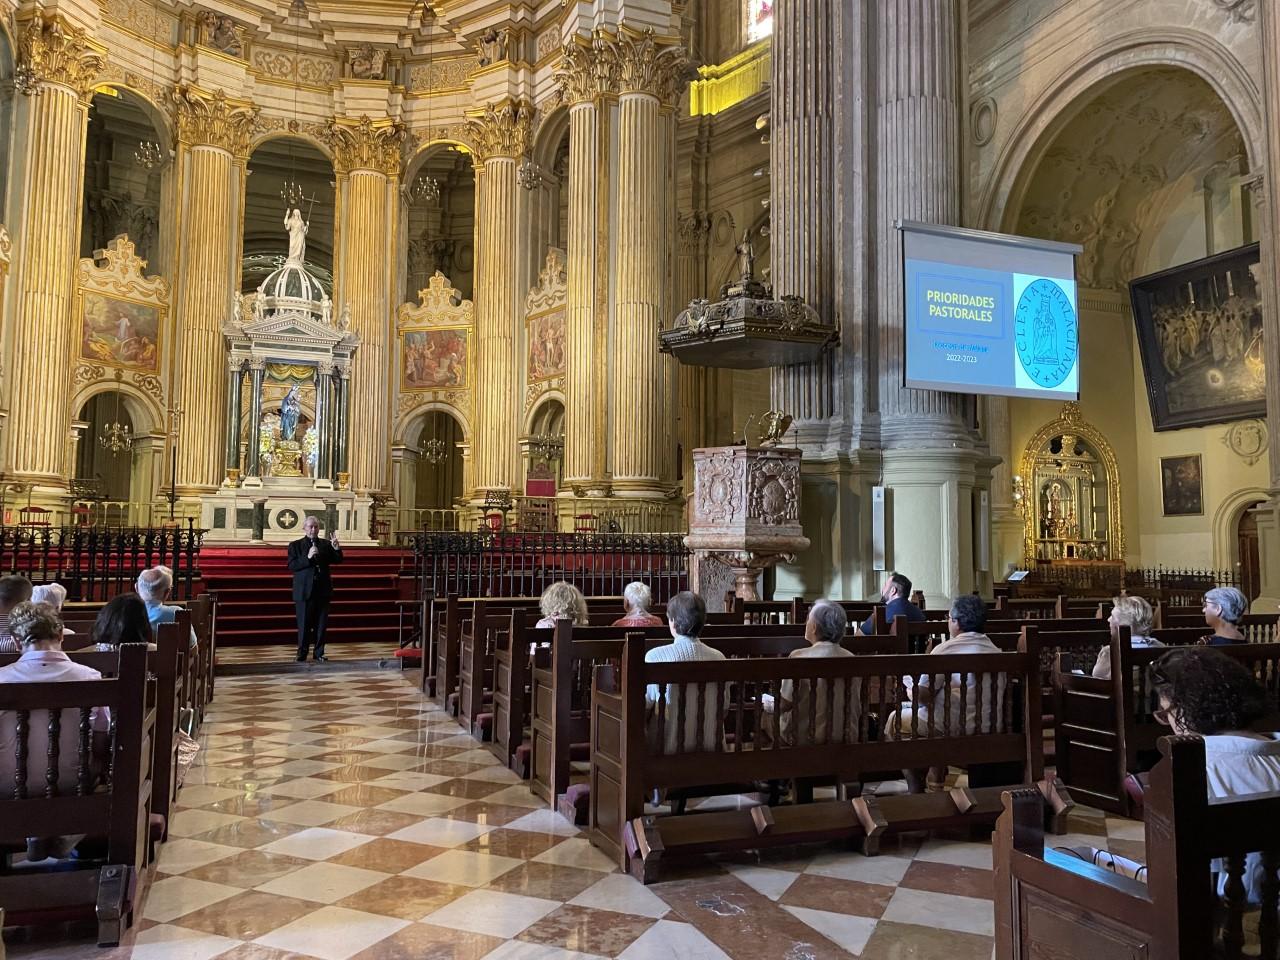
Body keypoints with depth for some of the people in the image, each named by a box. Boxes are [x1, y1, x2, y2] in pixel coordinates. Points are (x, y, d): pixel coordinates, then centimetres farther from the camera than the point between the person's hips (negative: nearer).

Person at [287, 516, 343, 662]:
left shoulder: (326, 544, 8)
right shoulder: (295, 545, 2)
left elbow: (338, 560, 1)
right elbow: (292, 565, -8)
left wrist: (336, 547, -16)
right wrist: (308, 557, -20)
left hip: (322, 590, 2)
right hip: (304, 591, -2)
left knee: (321, 624, 6)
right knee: (304, 625, 2)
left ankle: (319, 653, 14)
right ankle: (302, 654, 11)